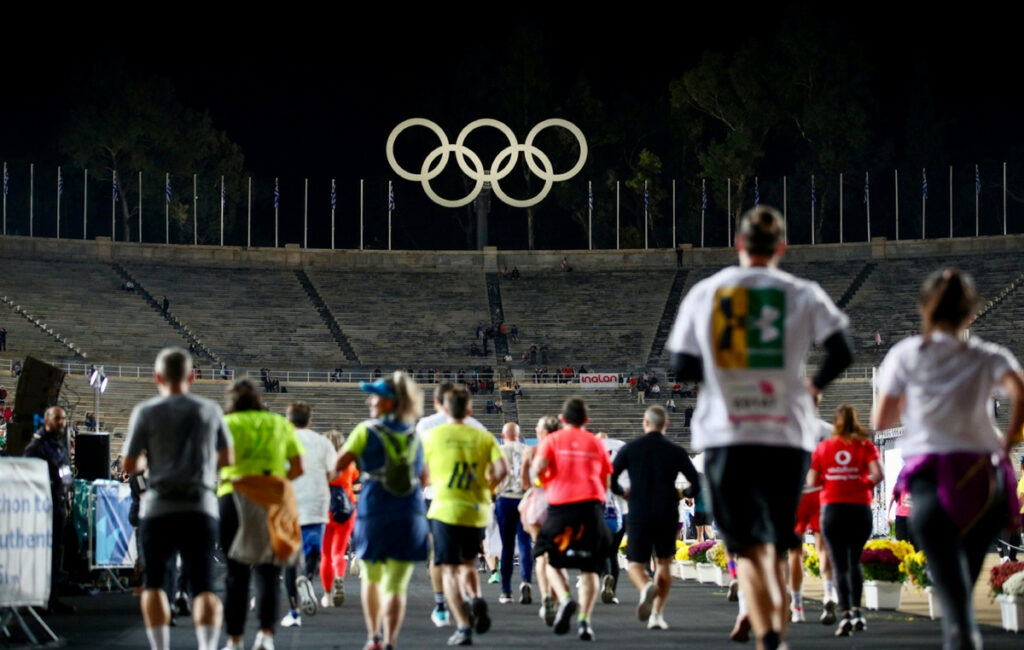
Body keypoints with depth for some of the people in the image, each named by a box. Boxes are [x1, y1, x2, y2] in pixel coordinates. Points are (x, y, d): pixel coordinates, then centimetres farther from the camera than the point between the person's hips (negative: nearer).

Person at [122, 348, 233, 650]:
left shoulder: (146, 412, 0)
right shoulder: (210, 410, 7)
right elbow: (227, 459, 15)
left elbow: (129, 466, -1)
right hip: (201, 507, 1)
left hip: (160, 509, -1)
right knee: (203, 586, 0)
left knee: (154, 583, 12)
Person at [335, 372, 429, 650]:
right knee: (396, 587, 0)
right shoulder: (414, 435, 8)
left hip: (374, 514, -2)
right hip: (410, 516, 2)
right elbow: (424, 477, 16)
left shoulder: (367, 431, -5)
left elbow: (337, 466, -2)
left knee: (371, 579, 20)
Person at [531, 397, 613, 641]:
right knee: (589, 568, 6)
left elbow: (538, 467, -10)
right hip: (592, 506, 1)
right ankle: (585, 619, -7)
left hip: (560, 504, -1)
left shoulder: (552, 440, 7)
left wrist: (545, 481, 11)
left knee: (550, 559, 15)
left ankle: (565, 599, -11)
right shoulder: (596, 443, 12)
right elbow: (605, 483, 13)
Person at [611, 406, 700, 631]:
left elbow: (610, 478, -3)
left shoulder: (630, 448, 1)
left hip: (639, 514, -1)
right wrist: (683, 493, 19)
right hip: (667, 515, 1)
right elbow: (696, 483, -2)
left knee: (635, 564, 8)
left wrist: (622, 492, 16)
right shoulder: (676, 451, 1)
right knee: (664, 563, 15)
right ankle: (657, 614, 6)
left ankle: (645, 587, -27)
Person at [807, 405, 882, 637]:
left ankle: (845, 614, -12)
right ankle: (856, 611, 9)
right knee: (854, 561, 17)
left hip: (832, 509, 0)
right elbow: (877, 474, -14)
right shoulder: (865, 446, -1)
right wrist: (867, 485, 5)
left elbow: (812, 481, 0)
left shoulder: (823, 447, 3)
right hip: (860, 509, 0)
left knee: (839, 564, 1)